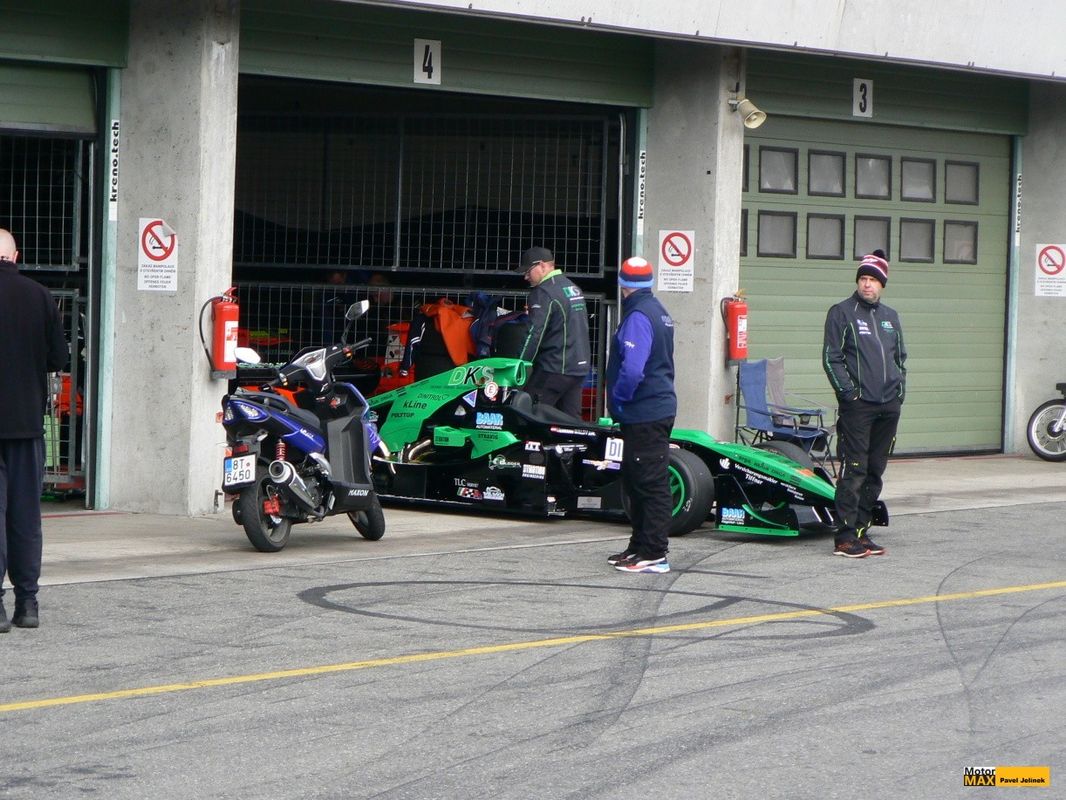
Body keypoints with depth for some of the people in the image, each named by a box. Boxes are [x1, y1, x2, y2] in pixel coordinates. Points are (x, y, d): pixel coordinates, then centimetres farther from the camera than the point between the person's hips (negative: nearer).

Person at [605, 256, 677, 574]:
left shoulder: (638, 318, -17)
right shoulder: (658, 311, 15)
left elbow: (632, 370, -29)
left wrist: (618, 401, -12)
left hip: (645, 414, -10)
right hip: (658, 407, 10)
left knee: (651, 484, -7)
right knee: (635, 481, 18)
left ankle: (654, 554, -5)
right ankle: (640, 546, 26)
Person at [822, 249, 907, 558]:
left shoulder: (890, 317, 18)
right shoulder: (841, 313, 0)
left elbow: (900, 357, 25)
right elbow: (831, 358, -4)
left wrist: (900, 386, 10)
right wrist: (848, 391, -12)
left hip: (889, 406, 6)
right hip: (857, 405, -6)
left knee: (875, 472, 8)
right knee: (854, 469, -10)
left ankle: (860, 531, 15)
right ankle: (845, 537, -9)